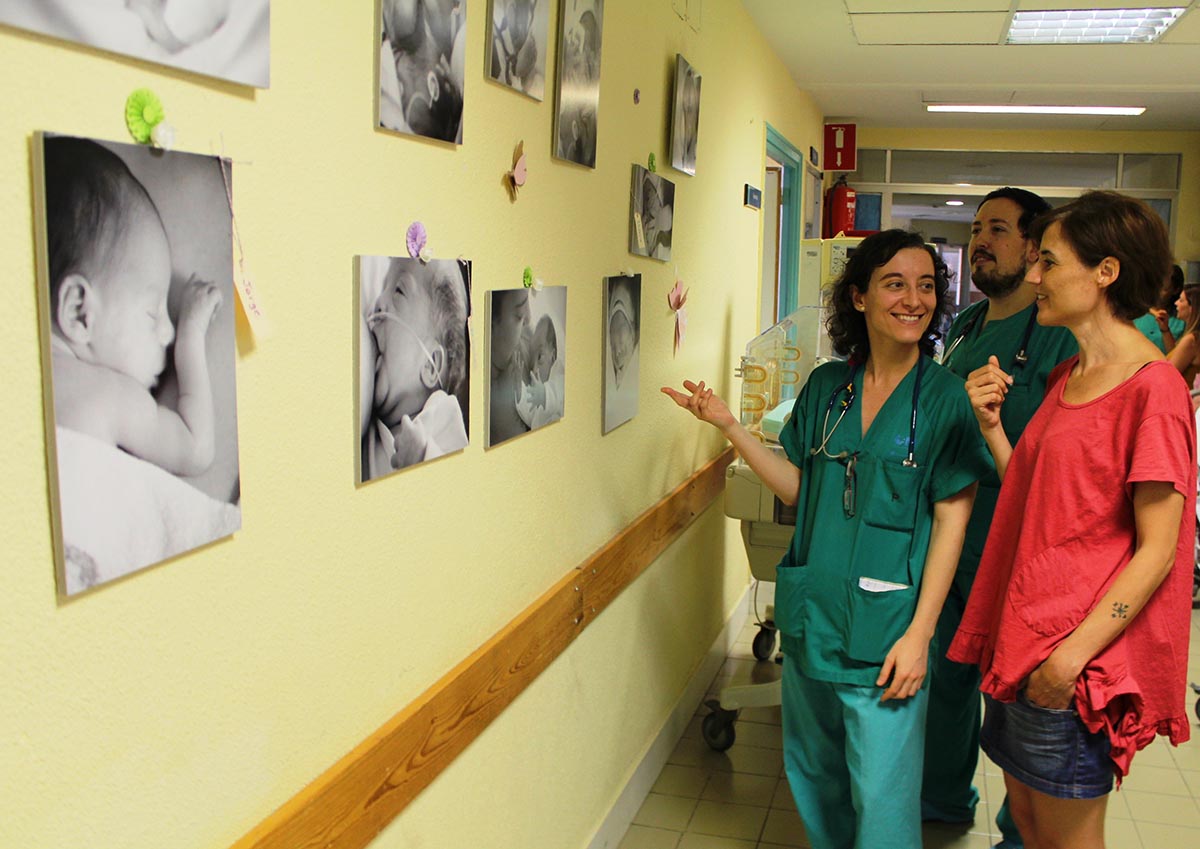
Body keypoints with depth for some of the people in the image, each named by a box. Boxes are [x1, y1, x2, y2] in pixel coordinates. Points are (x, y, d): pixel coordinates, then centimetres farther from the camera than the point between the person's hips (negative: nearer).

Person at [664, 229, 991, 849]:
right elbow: (798, 488, 7)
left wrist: (919, 633, -13)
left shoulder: (946, 398, -7)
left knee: (882, 797, 3)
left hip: (885, 627, -4)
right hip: (811, 613, 5)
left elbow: (952, 520, -8)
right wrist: (729, 425, -3)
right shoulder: (825, 386, 5)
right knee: (813, 775, 20)